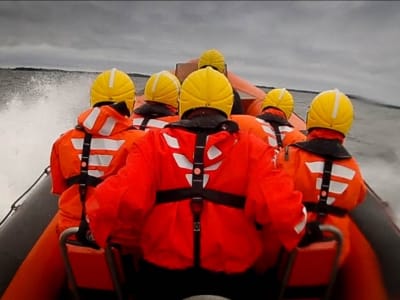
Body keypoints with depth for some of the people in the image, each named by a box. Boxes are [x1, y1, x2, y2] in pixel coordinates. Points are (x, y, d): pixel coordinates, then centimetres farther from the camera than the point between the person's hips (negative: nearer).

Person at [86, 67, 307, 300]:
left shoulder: (154, 143, -8)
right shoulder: (251, 148, -7)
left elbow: (118, 200, -18)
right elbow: (283, 207, -16)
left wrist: (100, 232, 2)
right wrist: (300, 234, 5)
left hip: (162, 274, 1)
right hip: (232, 280, 0)